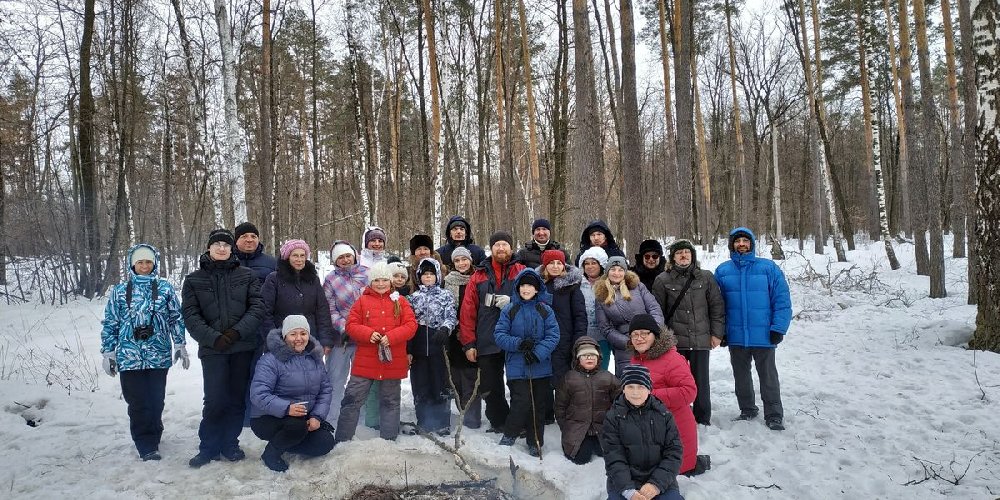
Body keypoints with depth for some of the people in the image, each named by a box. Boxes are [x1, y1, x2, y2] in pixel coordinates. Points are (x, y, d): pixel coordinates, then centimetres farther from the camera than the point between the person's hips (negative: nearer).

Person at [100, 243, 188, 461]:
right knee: (138, 402, 0)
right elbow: (110, 324, 9)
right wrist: (108, 353, 7)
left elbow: (176, 319, 7)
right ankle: (146, 445, 12)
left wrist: (180, 346, 5)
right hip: (130, 357, 0)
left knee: (156, 400, 5)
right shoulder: (119, 291, 6)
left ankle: (152, 438, 24)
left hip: (159, 356, 0)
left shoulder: (165, 288, 4)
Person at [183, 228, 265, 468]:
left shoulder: (246, 275, 6)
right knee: (215, 400, -6)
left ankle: (230, 443, 23)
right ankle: (209, 447, 13)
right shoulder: (194, 280, 5)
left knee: (237, 398, 7)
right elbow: (191, 315, -1)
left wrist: (237, 332, -14)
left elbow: (257, 306, -1)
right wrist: (214, 338, -14)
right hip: (212, 349, -1)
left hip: (243, 347, 1)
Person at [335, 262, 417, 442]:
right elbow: (351, 325, 0)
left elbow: (411, 325, -4)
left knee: (390, 401, 12)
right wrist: (368, 334, -18)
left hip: (392, 362, 1)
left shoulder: (400, 302, 4)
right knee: (352, 399, 2)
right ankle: (342, 440, 14)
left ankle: (389, 440, 25)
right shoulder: (362, 301, 4)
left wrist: (392, 336, -18)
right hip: (365, 362, 0)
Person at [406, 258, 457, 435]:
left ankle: (442, 423, 12)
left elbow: (451, 317, -4)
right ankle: (424, 422, 20)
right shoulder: (414, 297, 12)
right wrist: (408, 349, 4)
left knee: (440, 385, 0)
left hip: (438, 346, -2)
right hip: (418, 348, 3)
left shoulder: (446, 296, 4)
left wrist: (445, 329, -26)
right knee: (420, 386, 7)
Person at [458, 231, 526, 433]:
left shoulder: (522, 272, 4)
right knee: (489, 387, 10)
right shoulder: (479, 276, 8)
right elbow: (468, 312, 4)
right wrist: (468, 343, -1)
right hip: (487, 342, 2)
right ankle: (499, 422, 28)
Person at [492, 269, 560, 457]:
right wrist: (519, 344, -17)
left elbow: (553, 336, -4)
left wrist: (538, 353, -17)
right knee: (521, 402, -11)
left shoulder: (545, 310, 3)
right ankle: (509, 435, 13)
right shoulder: (509, 310, 1)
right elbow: (499, 335, -2)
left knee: (538, 405, 9)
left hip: (541, 367, 2)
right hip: (516, 367, -2)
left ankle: (535, 443, 25)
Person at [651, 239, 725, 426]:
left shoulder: (706, 277, 5)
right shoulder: (663, 280, 1)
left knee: (701, 381, 7)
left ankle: (703, 419, 22)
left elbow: (717, 306, 7)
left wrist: (717, 333, 3)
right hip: (674, 341, -1)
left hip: (701, 339, 1)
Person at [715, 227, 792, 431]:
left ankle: (774, 415, 20)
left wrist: (778, 328, -11)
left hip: (763, 335, -3)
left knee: (768, 376, 7)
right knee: (741, 375, 15)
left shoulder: (769, 268, -4)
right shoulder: (722, 271, 2)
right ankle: (747, 410, 31)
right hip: (735, 336, 3)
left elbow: (782, 300, -5)